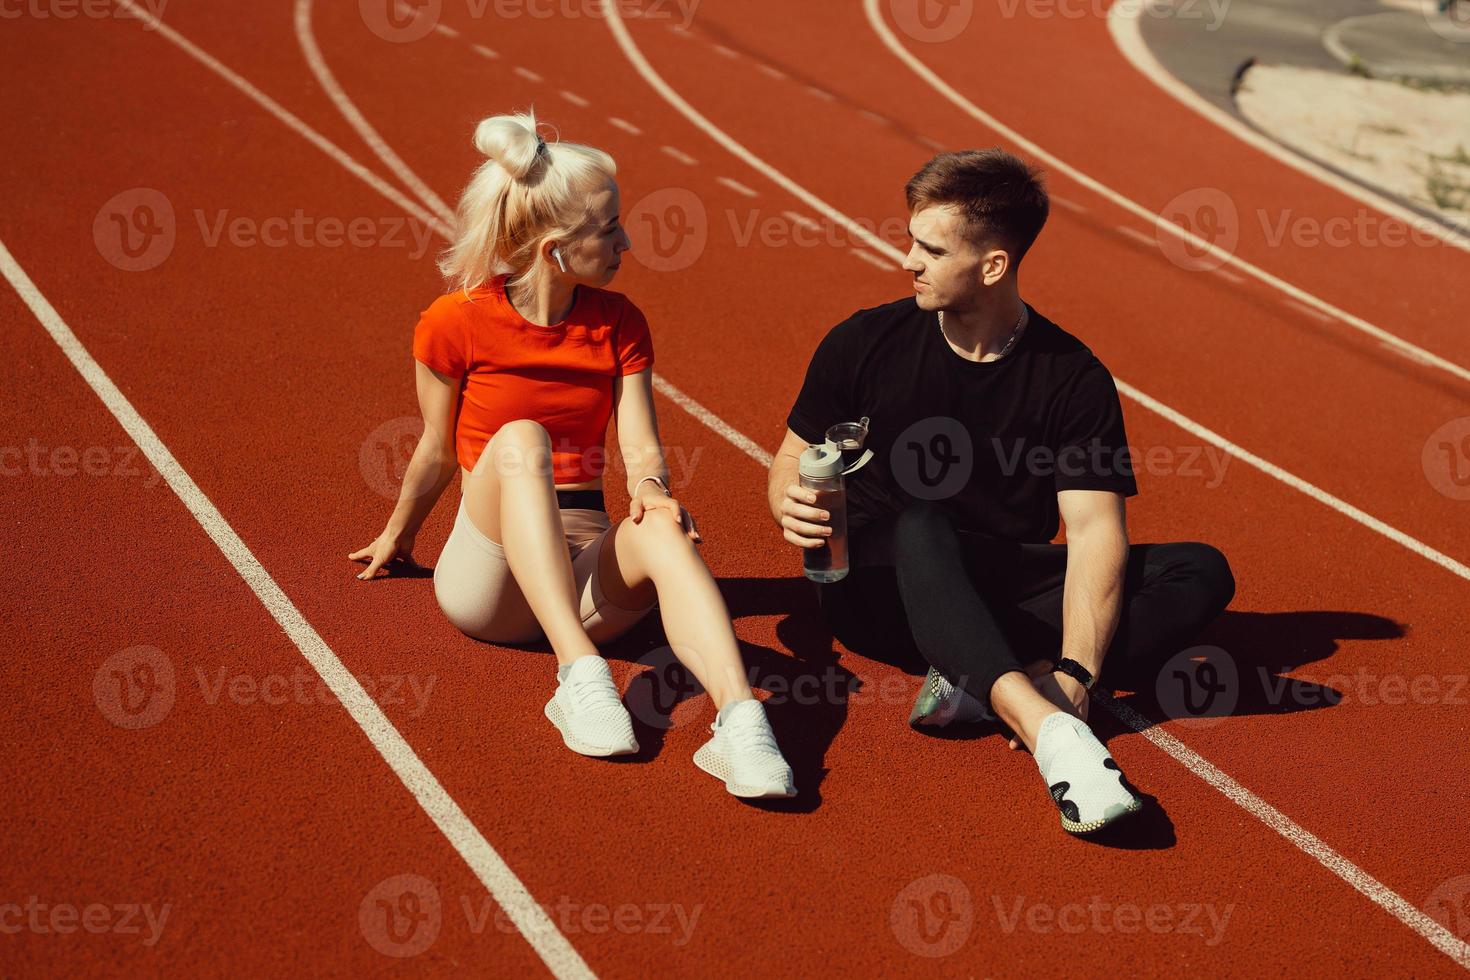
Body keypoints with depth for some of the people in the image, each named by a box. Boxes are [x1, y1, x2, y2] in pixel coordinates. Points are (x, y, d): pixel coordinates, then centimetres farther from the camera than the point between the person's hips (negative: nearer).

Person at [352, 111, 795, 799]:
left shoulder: (619, 324, 5)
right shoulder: (455, 323, -5)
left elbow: (640, 447, -2)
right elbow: (438, 451, 8)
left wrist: (651, 486, -24)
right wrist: (397, 537, 19)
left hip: (584, 567, 2)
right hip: (485, 578, -2)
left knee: (665, 531, -33)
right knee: (520, 438, -33)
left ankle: (740, 724, -53)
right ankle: (580, 674, -45)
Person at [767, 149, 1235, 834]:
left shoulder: (1074, 379, -6)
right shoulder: (864, 343, -2)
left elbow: (1095, 528, -15)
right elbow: (794, 457, 6)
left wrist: (1073, 671, -30)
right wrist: (792, 506, -20)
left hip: (1005, 595, 2)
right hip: (875, 589, -2)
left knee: (1202, 572, -17)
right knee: (920, 525, -38)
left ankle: (981, 687, -34)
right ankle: (1048, 730, -54)